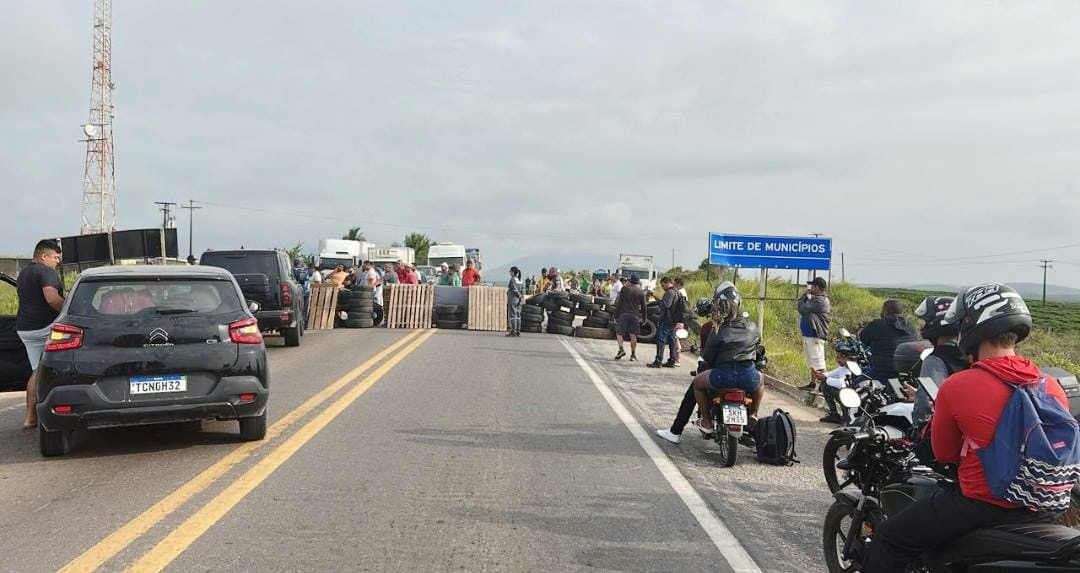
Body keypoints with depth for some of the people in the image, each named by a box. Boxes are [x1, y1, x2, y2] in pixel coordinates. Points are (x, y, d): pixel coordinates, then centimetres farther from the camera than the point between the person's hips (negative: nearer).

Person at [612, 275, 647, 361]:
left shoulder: (624, 289, 3)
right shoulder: (641, 292, 5)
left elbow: (619, 303, 0)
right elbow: (643, 307, 7)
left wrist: (616, 315, 4)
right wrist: (644, 318, 16)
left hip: (624, 314, -1)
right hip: (635, 315, 2)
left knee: (619, 332, 6)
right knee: (633, 335, 6)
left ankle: (621, 349, -14)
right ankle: (633, 355, 9)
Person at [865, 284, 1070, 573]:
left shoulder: (957, 386, -16)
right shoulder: (1053, 388, -3)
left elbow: (944, 454, -3)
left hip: (979, 506, -5)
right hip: (1039, 512, 6)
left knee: (889, 541, 8)